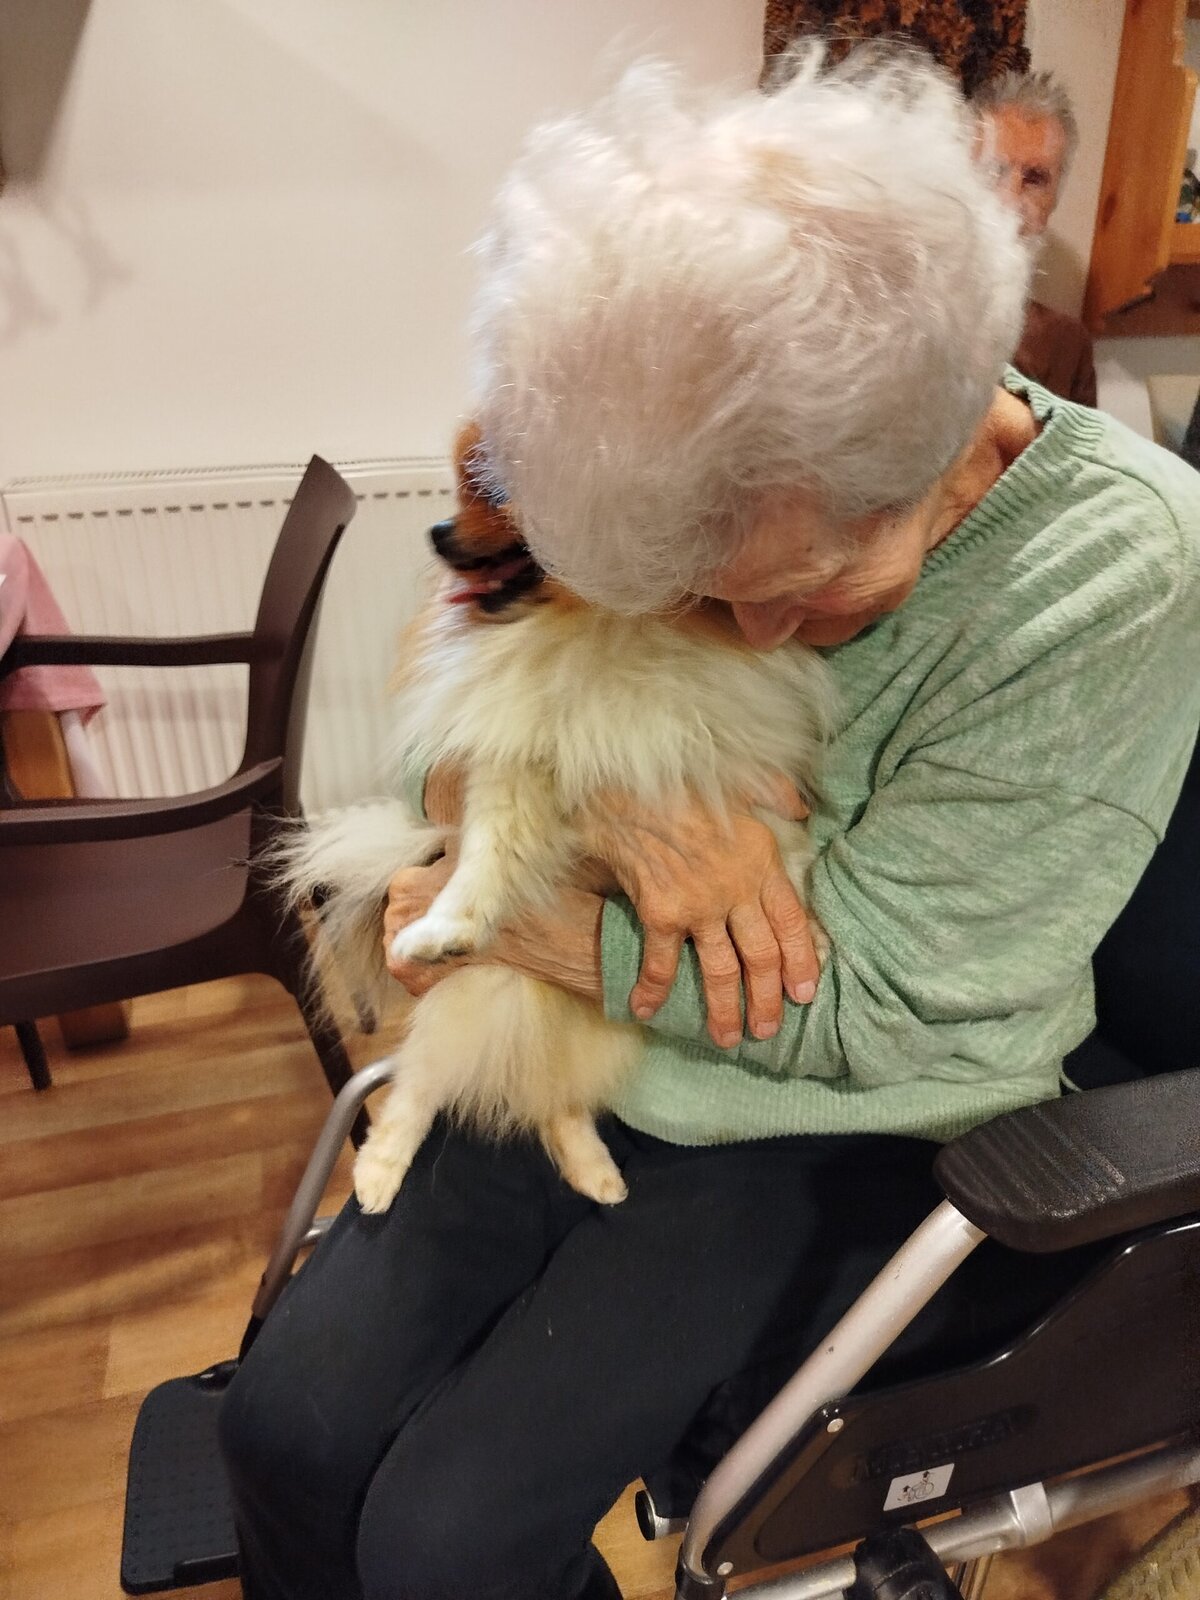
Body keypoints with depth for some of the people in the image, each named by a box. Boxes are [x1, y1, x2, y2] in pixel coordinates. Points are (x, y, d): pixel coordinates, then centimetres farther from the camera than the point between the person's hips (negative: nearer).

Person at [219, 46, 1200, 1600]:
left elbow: (854, 1007, -23)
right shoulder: (681, 486, -9)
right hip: (589, 1058, 5)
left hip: (842, 1135, -3)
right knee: (286, 1427, 0)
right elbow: (431, 739, -2)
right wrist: (605, 801, -24)